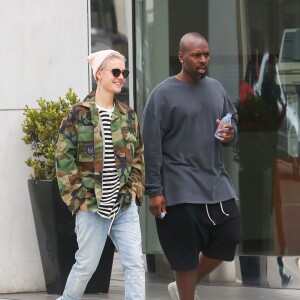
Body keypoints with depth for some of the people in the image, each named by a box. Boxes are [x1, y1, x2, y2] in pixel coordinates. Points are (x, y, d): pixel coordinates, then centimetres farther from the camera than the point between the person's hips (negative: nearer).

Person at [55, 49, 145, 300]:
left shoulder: (128, 115, 9)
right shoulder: (79, 114, -5)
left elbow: (138, 156, 17)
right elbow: (64, 158, -6)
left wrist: (135, 189, 4)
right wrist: (78, 197, -10)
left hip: (126, 205, 4)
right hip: (92, 206, -4)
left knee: (135, 263, -3)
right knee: (87, 264, 3)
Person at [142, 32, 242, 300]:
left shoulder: (216, 88, 11)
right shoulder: (163, 94, -7)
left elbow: (233, 123, 21)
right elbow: (151, 147, -9)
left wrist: (231, 134, -5)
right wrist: (154, 191, -13)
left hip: (217, 182, 6)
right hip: (182, 187, -6)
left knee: (228, 239, 5)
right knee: (186, 254, -2)